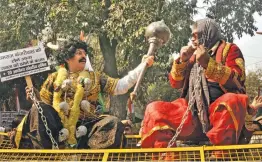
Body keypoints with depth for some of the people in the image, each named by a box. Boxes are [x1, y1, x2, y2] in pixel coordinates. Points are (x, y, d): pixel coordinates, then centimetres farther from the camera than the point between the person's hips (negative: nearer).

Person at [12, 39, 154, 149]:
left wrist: (142, 66, 6)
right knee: (38, 108, -27)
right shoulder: (55, 78, 14)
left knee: (114, 124, -25)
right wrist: (34, 96, -11)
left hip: (85, 125, 1)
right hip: (57, 125, -1)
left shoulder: (94, 78, 18)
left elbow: (120, 86, 11)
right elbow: (43, 102, 13)